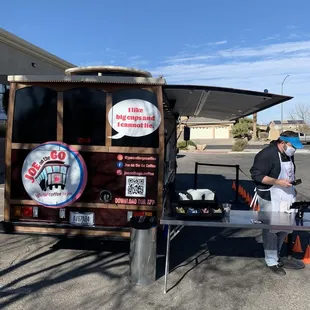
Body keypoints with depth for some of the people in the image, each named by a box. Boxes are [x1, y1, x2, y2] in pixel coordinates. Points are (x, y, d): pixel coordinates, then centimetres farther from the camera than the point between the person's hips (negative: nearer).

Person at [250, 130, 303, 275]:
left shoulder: (288, 154, 7)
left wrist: (292, 182, 7)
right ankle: (271, 261, 16)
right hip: (271, 198, -8)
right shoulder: (267, 154, -20)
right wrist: (277, 182, -25)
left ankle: (276, 254, 36)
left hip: (287, 196, 9)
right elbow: (256, 175, -22)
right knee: (271, 229, 1)